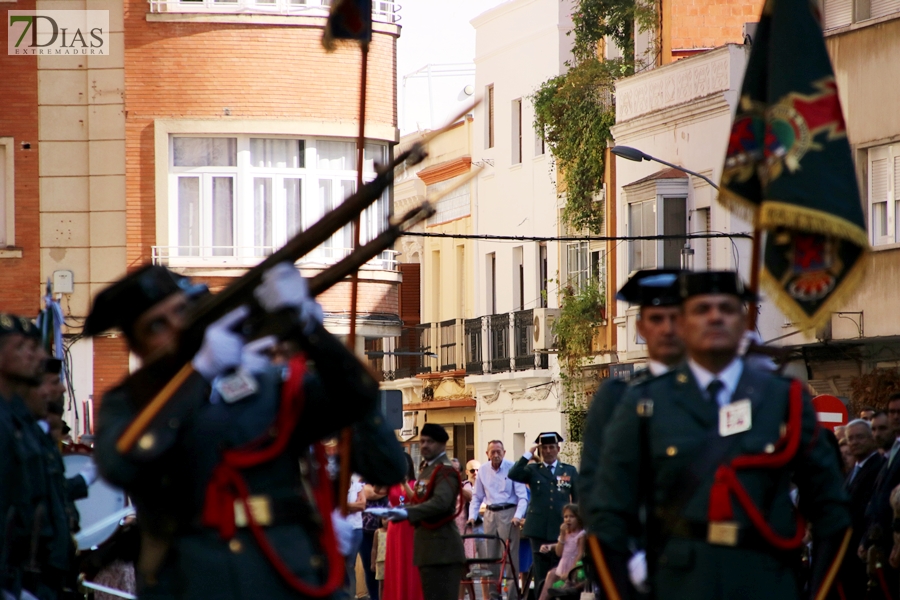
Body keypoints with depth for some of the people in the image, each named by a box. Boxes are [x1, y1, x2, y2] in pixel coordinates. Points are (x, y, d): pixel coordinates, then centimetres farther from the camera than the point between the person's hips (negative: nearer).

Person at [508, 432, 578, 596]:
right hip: (539, 529, 0)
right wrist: (529, 454, -10)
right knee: (540, 573, 2)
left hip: (562, 529, 0)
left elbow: (578, 499, 12)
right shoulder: (533, 470, 9)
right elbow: (513, 475, -10)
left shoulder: (570, 471, 11)